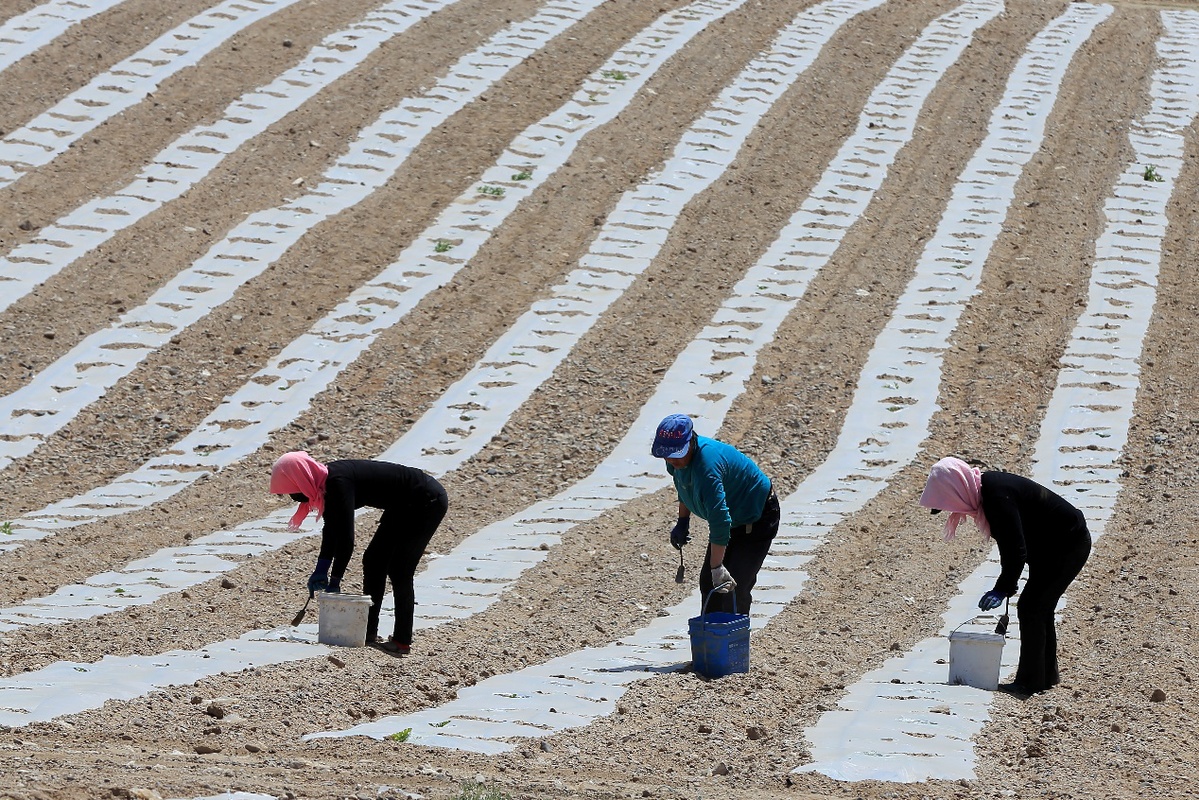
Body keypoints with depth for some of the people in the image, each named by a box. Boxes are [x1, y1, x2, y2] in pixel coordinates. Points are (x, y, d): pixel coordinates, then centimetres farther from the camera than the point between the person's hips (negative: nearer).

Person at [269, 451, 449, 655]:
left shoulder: (338, 483, -27)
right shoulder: (328, 482, 1)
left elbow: (346, 538, -28)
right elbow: (331, 530, 13)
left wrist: (334, 582, -21)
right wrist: (321, 570, 7)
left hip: (428, 501, -10)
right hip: (404, 507, 10)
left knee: (399, 571, -9)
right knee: (374, 561, 11)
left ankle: (402, 642, -3)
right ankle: (368, 632, 17)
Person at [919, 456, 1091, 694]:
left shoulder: (997, 496, -27)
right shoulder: (988, 490, 4)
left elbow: (1016, 549, -29)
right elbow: (1010, 544, 14)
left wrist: (1003, 589, -27)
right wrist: (1004, 586, 14)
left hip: (1067, 546, -10)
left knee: (1031, 609, -7)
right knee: (1040, 609, 16)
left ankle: (1030, 681, -1)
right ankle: (1047, 674, 26)